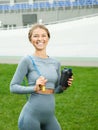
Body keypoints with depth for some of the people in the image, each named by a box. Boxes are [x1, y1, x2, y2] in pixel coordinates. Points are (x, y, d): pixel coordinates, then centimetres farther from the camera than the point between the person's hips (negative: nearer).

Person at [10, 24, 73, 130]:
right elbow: (13, 87, -8)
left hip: (50, 116, 6)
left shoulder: (56, 63, 7)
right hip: (31, 115, -5)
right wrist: (35, 88, -21)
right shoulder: (27, 60, -8)